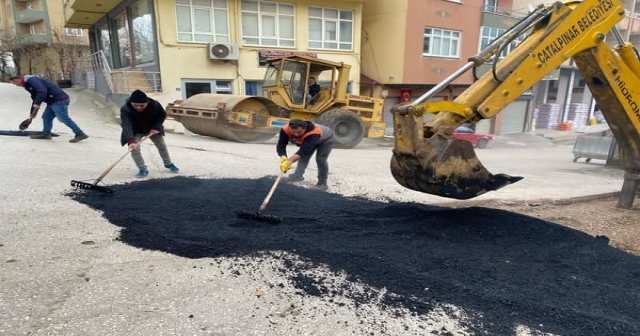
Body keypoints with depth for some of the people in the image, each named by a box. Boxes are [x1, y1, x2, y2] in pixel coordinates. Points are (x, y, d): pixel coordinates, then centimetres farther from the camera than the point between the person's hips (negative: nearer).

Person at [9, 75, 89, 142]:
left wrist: (36, 104, -23)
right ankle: (46, 134, 19)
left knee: (64, 118, -12)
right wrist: (32, 113, 37)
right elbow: (35, 98, 34)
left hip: (59, 100, -11)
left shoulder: (32, 80, -8)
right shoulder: (28, 85, 26)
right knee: (46, 117, 13)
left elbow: (42, 91, -24)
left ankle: (80, 134, -14)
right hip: (53, 101, 11)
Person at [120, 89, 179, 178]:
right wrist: (131, 141, -59)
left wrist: (156, 127, -23)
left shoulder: (155, 105, -31)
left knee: (162, 145, 11)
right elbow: (126, 126, -45)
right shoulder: (125, 109, -36)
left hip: (152, 128, 2)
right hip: (135, 131, -2)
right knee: (134, 148, -17)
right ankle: (143, 169, -1)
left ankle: (168, 163, 33)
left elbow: (162, 115, -11)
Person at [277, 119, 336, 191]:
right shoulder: (285, 130, -33)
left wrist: (289, 161, -69)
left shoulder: (313, 133, -48)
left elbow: (304, 150, -56)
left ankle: (322, 183, -7)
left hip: (326, 139, -6)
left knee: (320, 159, -16)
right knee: (304, 156, 0)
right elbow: (280, 146, -34)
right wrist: (283, 158, -54)